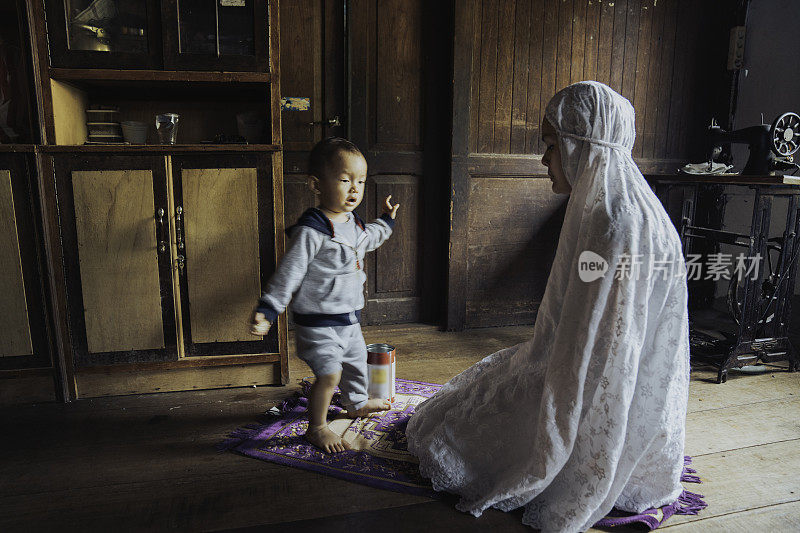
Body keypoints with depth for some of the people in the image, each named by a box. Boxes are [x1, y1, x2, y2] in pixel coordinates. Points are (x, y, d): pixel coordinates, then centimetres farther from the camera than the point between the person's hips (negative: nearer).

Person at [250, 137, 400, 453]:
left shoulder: (354, 224, 5)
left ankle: (357, 404, 53)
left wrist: (386, 221, 39)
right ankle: (316, 428, 13)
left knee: (356, 362, 25)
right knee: (329, 374, -11)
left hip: (349, 317, 9)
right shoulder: (311, 231, -23)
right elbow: (288, 272, -23)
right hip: (319, 321, -9)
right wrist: (267, 310, -27)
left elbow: (368, 240, 31)